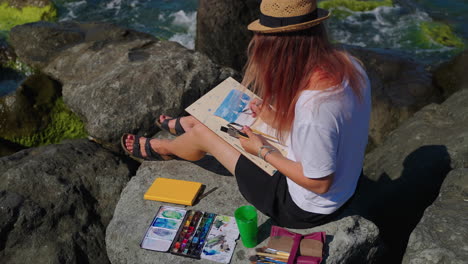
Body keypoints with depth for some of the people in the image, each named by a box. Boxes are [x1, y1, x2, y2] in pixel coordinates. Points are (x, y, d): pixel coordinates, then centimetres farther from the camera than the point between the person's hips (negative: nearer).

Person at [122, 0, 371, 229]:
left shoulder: (313, 105, -38)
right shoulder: (347, 63, -11)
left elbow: (319, 183, -26)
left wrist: (263, 151, -16)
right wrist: (277, 120, 1)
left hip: (304, 209, -7)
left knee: (201, 134, 7)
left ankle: (157, 147, 44)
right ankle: (182, 124, 55)